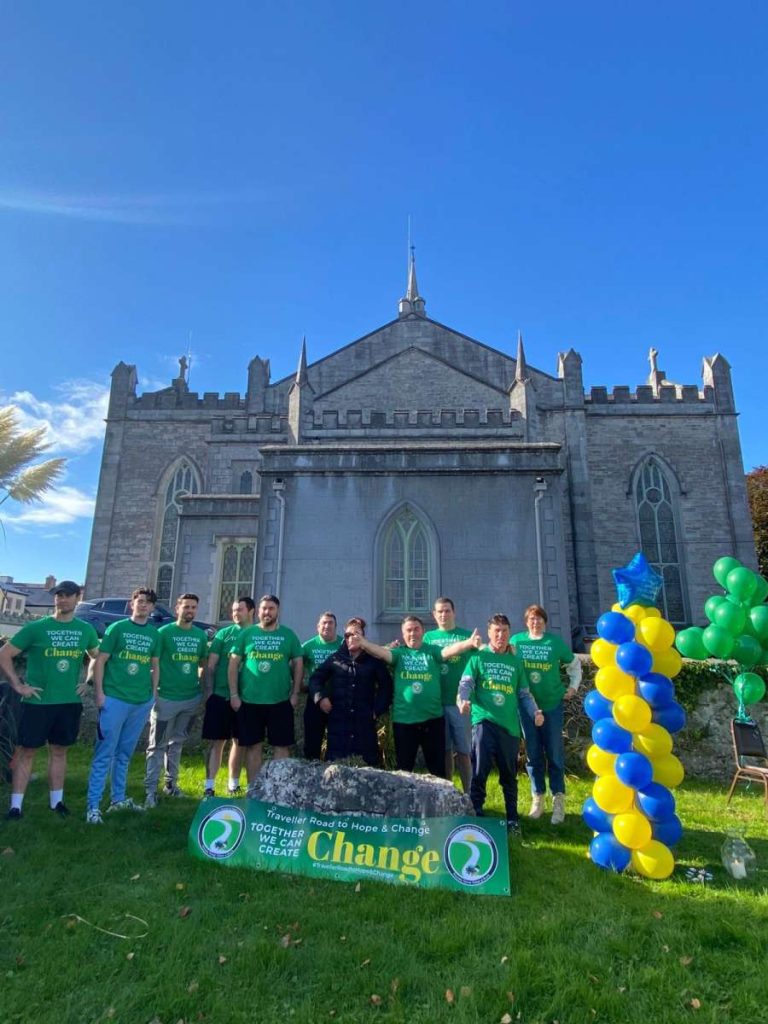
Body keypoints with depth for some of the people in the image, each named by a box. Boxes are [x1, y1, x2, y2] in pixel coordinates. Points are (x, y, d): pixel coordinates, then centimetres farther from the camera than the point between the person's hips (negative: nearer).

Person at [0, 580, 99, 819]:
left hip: (70, 702, 3)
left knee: (59, 751, 13)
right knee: (26, 751, 3)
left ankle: (57, 801, 23)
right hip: (38, 701, -3)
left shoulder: (86, 630, 4)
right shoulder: (36, 627, -6)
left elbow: (98, 658, 19)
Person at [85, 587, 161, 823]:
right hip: (114, 698, -4)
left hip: (142, 702, 4)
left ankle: (118, 799, 28)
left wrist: (153, 693, 8)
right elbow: (100, 660, -4)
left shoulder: (154, 634, 8)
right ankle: (93, 805, 7)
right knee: (105, 753, -1)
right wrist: (99, 692, -10)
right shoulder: (117, 628, -3)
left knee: (125, 753, 16)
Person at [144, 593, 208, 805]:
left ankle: (170, 783, 29)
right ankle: (150, 789, 11)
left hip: (191, 698, 4)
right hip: (166, 697, -4)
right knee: (157, 745, 3)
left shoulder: (200, 635, 5)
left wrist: (203, 688, 8)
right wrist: (153, 690, -11)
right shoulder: (164, 632, -8)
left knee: (177, 743, 17)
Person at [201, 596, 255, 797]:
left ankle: (233, 783, 27)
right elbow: (211, 665, 1)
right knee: (217, 742, 2)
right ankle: (209, 786, 9)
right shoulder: (224, 633, 1)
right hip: (220, 696, -1)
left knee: (239, 741, 12)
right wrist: (209, 691, -6)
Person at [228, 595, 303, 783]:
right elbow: (234, 663, 3)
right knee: (253, 746, 10)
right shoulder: (247, 634, 3)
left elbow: (298, 664, 6)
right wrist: (234, 694, -3)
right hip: (249, 701, 0)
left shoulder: (288, 635, 4)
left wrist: (295, 693, 1)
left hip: (280, 702, 0)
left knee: (281, 746, 5)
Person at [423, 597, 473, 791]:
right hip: (436, 701, 2)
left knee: (463, 750, 2)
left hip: (460, 701, -2)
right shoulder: (429, 637, 11)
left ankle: (468, 794, 12)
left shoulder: (467, 636, 3)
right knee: (444, 750, 11)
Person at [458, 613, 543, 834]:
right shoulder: (479, 657, 2)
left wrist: (535, 711, -1)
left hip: (510, 724, 3)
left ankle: (512, 818, 28)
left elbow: (524, 693, 15)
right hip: (484, 720, -3)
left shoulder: (515, 661, 12)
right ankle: (475, 814, 7)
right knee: (480, 770, -8)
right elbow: (466, 684, -6)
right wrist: (463, 701, -26)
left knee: (509, 774, 13)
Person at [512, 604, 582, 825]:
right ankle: (537, 798, 23)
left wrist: (573, 686, 4)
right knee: (533, 754, 9)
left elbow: (574, 664, 11)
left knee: (555, 753, 5)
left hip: (552, 704, -1)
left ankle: (558, 800, 16)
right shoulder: (517, 640, -3)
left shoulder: (556, 641, -3)